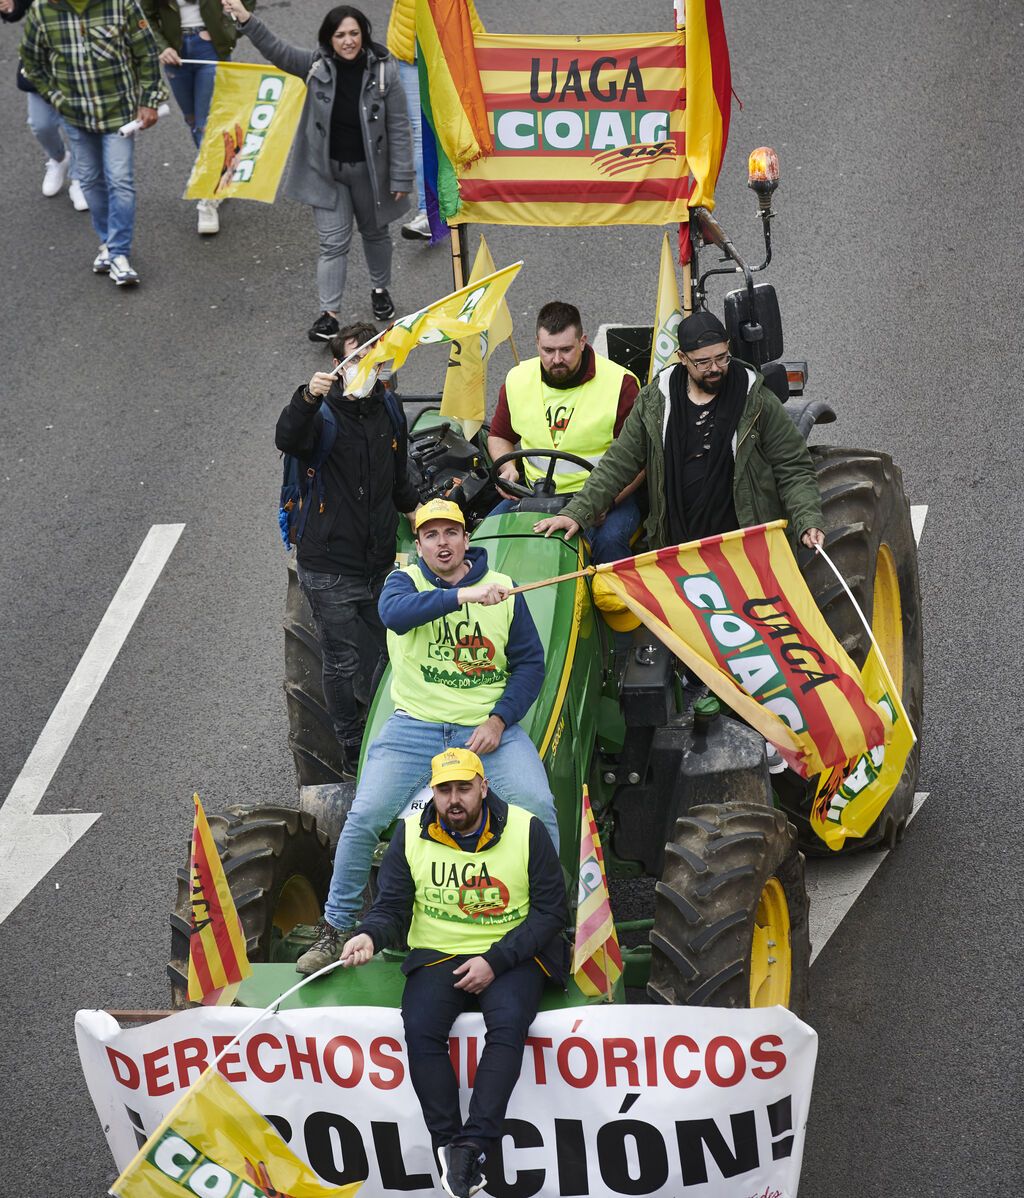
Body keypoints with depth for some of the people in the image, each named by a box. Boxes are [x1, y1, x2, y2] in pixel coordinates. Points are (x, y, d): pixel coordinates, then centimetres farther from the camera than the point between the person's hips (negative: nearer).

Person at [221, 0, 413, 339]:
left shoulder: (383, 71, -17)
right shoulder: (317, 65, -11)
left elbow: (398, 128, -12)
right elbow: (277, 51, -21)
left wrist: (400, 178, -11)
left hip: (368, 170, 0)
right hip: (327, 170, 0)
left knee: (375, 232, 21)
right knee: (333, 242, -1)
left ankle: (381, 290, 44)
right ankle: (329, 314, 1)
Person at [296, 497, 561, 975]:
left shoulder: (502, 589, 7)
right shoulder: (404, 581, 3)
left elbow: (530, 662, 7)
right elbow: (394, 613, -22)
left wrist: (498, 720, -8)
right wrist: (463, 595, -36)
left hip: (488, 728, 0)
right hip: (416, 726, 0)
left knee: (538, 807, -22)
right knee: (364, 817, -16)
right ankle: (334, 929, 1)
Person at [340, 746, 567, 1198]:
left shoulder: (525, 830, -5)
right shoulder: (411, 834, 2)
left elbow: (550, 911, -4)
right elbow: (391, 907, 5)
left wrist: (495, 961, -14)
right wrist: (370, 935, -19)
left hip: (510, 957, -2)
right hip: (437, 954, 2)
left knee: (508, 1024, -32)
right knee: (420, 1028, -27)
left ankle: (472, 1144, -33)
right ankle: (447, 1143, -23)